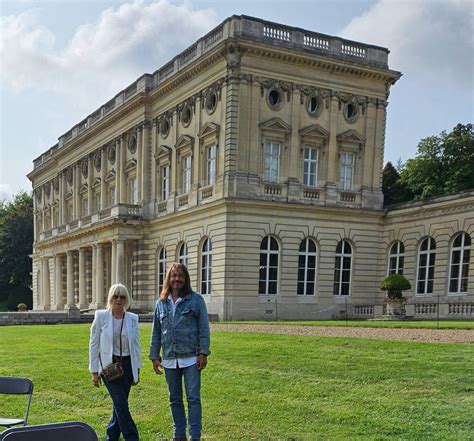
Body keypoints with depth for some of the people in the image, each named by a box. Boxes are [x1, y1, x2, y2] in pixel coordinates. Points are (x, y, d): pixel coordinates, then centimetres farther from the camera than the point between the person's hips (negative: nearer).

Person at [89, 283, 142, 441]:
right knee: (121, 403, -11)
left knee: (120, 404, 9)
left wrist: (137, 369, 8)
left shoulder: (133, 319, 3)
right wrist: (94, 371, -4)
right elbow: (94, 344, -2)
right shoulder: (101, 316, -5)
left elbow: (136, 345, 9)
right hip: (109, 365, -3)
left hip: (127, 365, 3)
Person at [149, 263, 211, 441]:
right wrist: (154, 356, 8)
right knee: (175, 400, 13)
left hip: (191, 358, -4)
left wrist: (203, 353, -10)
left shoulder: (196, 300, -3)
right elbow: (156, 332, 12)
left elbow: (203, 328, -4)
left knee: (193, 398, -3)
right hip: (169, 359, 4)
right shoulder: (161, 303, 8)